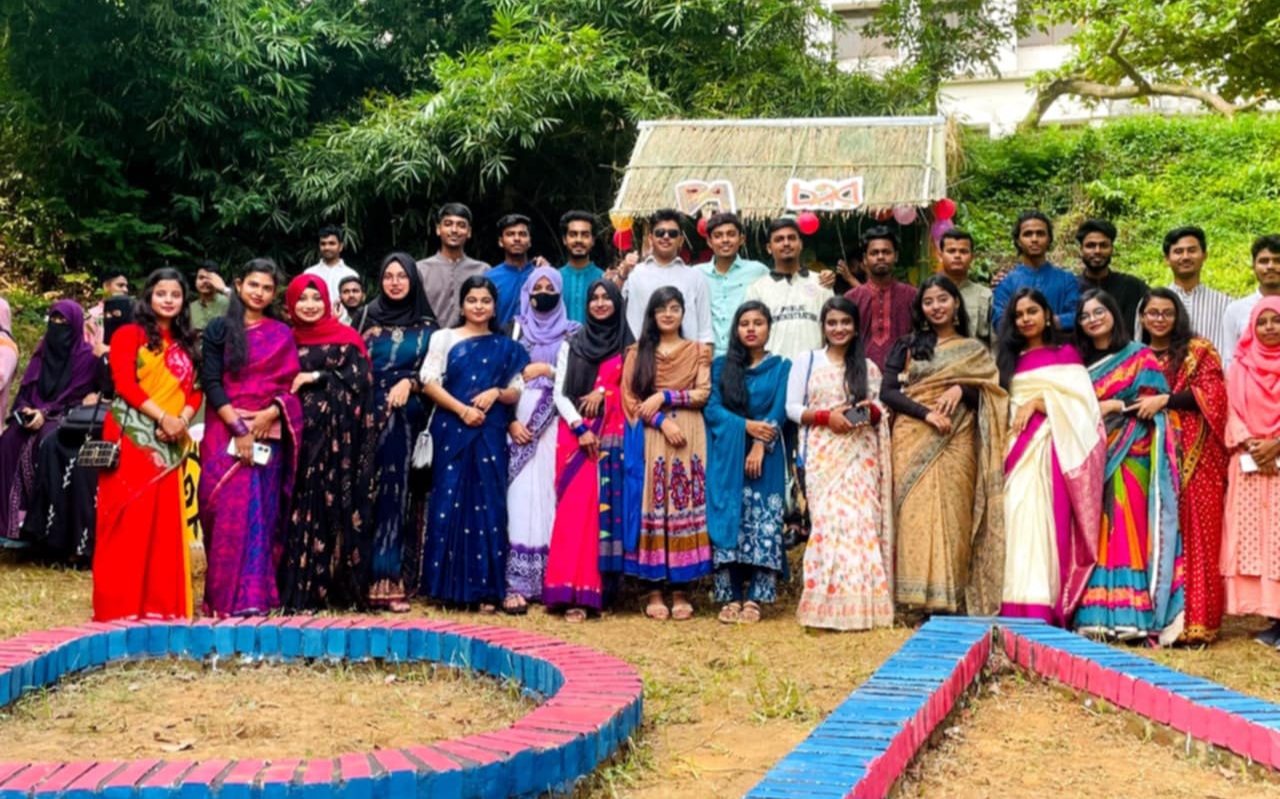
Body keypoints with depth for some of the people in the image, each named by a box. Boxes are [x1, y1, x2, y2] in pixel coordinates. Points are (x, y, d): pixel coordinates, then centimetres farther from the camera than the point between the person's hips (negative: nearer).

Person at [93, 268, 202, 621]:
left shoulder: (187, 343, 18)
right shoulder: (128, 335, 3)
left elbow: (195, 390, 12)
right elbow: (124, 383, -9)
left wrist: (182, 419, -9)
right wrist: (162, 416, -18)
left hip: (170, 441, 5)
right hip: (131, 435, -5)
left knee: (166, 519, 3)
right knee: (128, 516, -6)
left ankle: (161, 600, 8)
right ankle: (120, 602, -3)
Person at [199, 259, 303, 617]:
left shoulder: (283, 334, 13)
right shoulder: (219, 330, 7)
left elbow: (291, 385, 8)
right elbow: (211, 381, -2)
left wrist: (270, 414, -12)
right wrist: (238, 427, -13)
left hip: (267, 433, 1)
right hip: (224, 431, -1)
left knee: (259, 513, -3)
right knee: (224, 511, -6)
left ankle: (252, 596, -3)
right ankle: (223, 594, 1)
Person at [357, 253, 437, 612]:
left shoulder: (426, 326, 8)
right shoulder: (368, 317, 11)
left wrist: (409, 383, -14)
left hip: (407, 419, -1)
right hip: (369, 416, 1)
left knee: (398, 492, -4)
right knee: (368, 492, -3)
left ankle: (392, 580, -3)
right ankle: (366, 578, 0)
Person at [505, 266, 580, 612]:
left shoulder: (571, 334, 11)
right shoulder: (517, 330, 12)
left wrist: (546, 370, -8)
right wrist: (510, 421, -8)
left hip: (554, 425, 0)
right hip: (520, 421, 0)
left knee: (549, 498, -3)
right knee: (522, 499, -8)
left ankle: (551, 581, 1)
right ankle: (517, 584, -11)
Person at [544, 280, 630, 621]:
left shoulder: (628, 347, 10)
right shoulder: (572, 344, 12)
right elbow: (560, 393, 5)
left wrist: (602, 394, -9)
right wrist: (579, 428, -8)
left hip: (613, 437, 0)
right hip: (575, 435, 0)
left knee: (608, 506, -4)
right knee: (576, 507, -9)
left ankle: (600, 588, 2)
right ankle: (574, 593, -12)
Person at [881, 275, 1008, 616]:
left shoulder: (974, 350, 15)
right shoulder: (908, 346, 13)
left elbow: (990, 396, 8)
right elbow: (887, 392, 2)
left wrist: (961, 390, -12)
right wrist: (927, 413, -12)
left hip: (957, 444, 0)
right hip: (914, 440, 0)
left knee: (952, 515, -5)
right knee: (918, 512, -9)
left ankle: (952, 600, -3)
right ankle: (923, 596, -9)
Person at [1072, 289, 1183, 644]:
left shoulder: (1139, 356, 4)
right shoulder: (1079, 361, 17)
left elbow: (1153, 405, -3)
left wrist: (1112, 407, -9)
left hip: (1128, 459, -4)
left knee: (1127, 533, -9)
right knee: (1095, 535, -2)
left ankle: (1131, 616, -10)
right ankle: (1095, 615, -3)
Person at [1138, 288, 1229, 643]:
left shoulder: (1199, 350, 6)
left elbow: (1212, 393, -6)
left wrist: (1165, 400, -13)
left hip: (1193, 456, -3)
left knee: (1194, 533, -7)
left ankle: (1194, 621, -7)